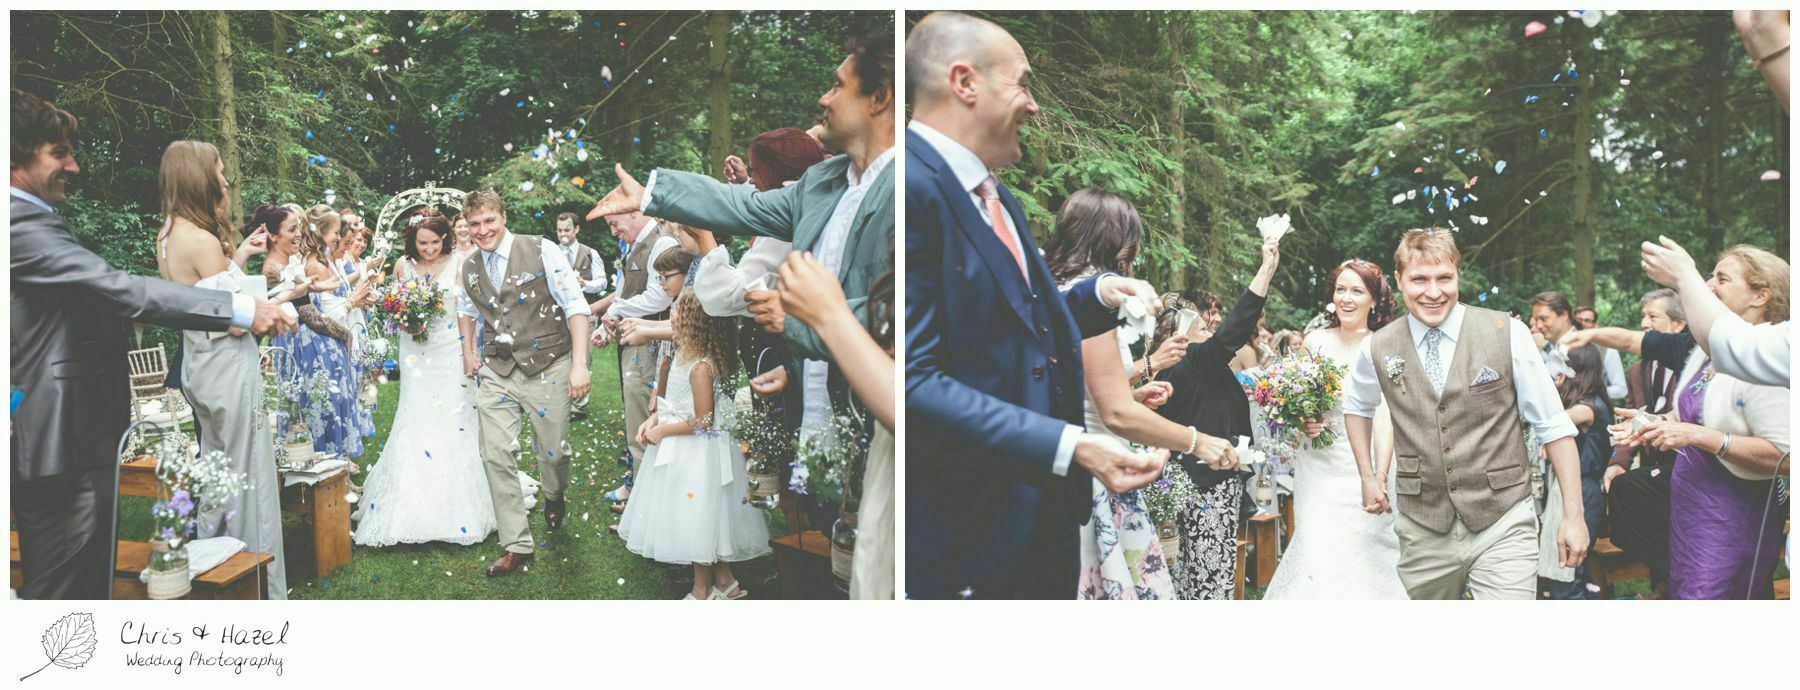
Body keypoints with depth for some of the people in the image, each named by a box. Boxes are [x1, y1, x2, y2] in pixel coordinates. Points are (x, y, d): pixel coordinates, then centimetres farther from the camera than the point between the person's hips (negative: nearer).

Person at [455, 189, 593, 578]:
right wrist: (468, 353, 22)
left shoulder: (542, 251, -9)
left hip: (547, 367, -4)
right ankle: (518, 545, 5)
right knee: (495, 455, -4)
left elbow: (576, 306, -11)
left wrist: (579, 364, -18)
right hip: (496, 371, 4)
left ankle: (555, 499, 43)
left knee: (552, 451, 6)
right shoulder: (468, 268, 7)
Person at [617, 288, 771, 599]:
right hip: (682, 452, 9)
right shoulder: (686, 355, 4)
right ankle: (724, 581, 31)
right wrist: (654, 419, 1)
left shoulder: (701, 367, -25)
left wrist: (663, 431, -15)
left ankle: (703, 591, 20)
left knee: (698, 518, 5)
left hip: (697, 454, -9)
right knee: (709, 517, 19)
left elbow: (703, 422, -24)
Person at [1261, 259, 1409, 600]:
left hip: (1364, 466, -2)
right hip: (1318, 465, 2)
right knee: (1317, 555, -5)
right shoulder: (1315, 342, 5)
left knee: (1361, 556, -3)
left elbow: (1384, 415, -13)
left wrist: (1380, 475, -25)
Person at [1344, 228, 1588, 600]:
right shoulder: (1378, 349, 2)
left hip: (1502, 527, -2)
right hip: (1422, 532, 3)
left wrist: (1574, 515, -4)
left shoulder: (1508, 334, -5)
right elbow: (1356, 405, 24)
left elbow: (1553, 425, -2)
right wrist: (1368, 476, 16)